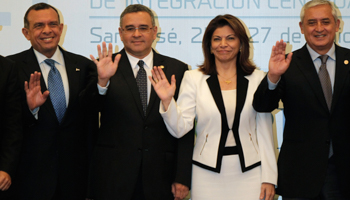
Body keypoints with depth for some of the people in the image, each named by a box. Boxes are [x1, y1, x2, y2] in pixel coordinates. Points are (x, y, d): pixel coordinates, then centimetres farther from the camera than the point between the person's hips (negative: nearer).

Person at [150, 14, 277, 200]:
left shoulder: (257, 78, 3)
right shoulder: (193, 78, 1)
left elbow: (264, 131, 4)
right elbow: (180, 129, -4)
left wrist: (269, 177, 2)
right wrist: (167, 101, -20)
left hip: (248, 173, 1)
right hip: (208, 175, 0)